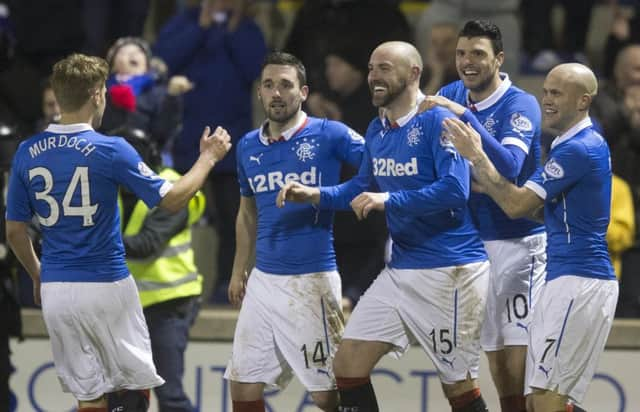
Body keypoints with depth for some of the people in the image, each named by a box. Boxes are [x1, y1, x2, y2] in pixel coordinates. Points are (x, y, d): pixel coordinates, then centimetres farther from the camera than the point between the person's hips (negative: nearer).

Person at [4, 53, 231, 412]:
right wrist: (208, 158, 6)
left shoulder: (28, 153, 1)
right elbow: (172, 200, -8)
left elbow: (15, 230, 8)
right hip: (106, 287, -4)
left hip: (55, 291, 4)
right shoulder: (110, 151, -12)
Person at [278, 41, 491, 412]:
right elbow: (363, 189, 25)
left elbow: (455, 189, -24)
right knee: (349, 364, 1)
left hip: (449, 269, -8)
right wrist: (316, 195, 9)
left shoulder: (438, 121, -13)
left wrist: (390, 200, -26)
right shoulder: (377, 130, 11)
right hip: (401, 269, 8)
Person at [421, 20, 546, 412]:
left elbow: (509, 166, -29)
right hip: (473, 243, 6)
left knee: (522, 367, -13)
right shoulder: (451, 96, 5)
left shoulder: (521, 105, -14)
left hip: (518, 243, -6)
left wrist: (465, 116, -32)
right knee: (502, 378, 9)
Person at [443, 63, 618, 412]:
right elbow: (540, 209, 24)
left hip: (579, 283, -11)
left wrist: (476, 156, -6)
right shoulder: (586, 144, 19)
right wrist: (490, 187, 12)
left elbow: (517, 205, -14)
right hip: (565, 282, 11)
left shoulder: (577, 149, -14)